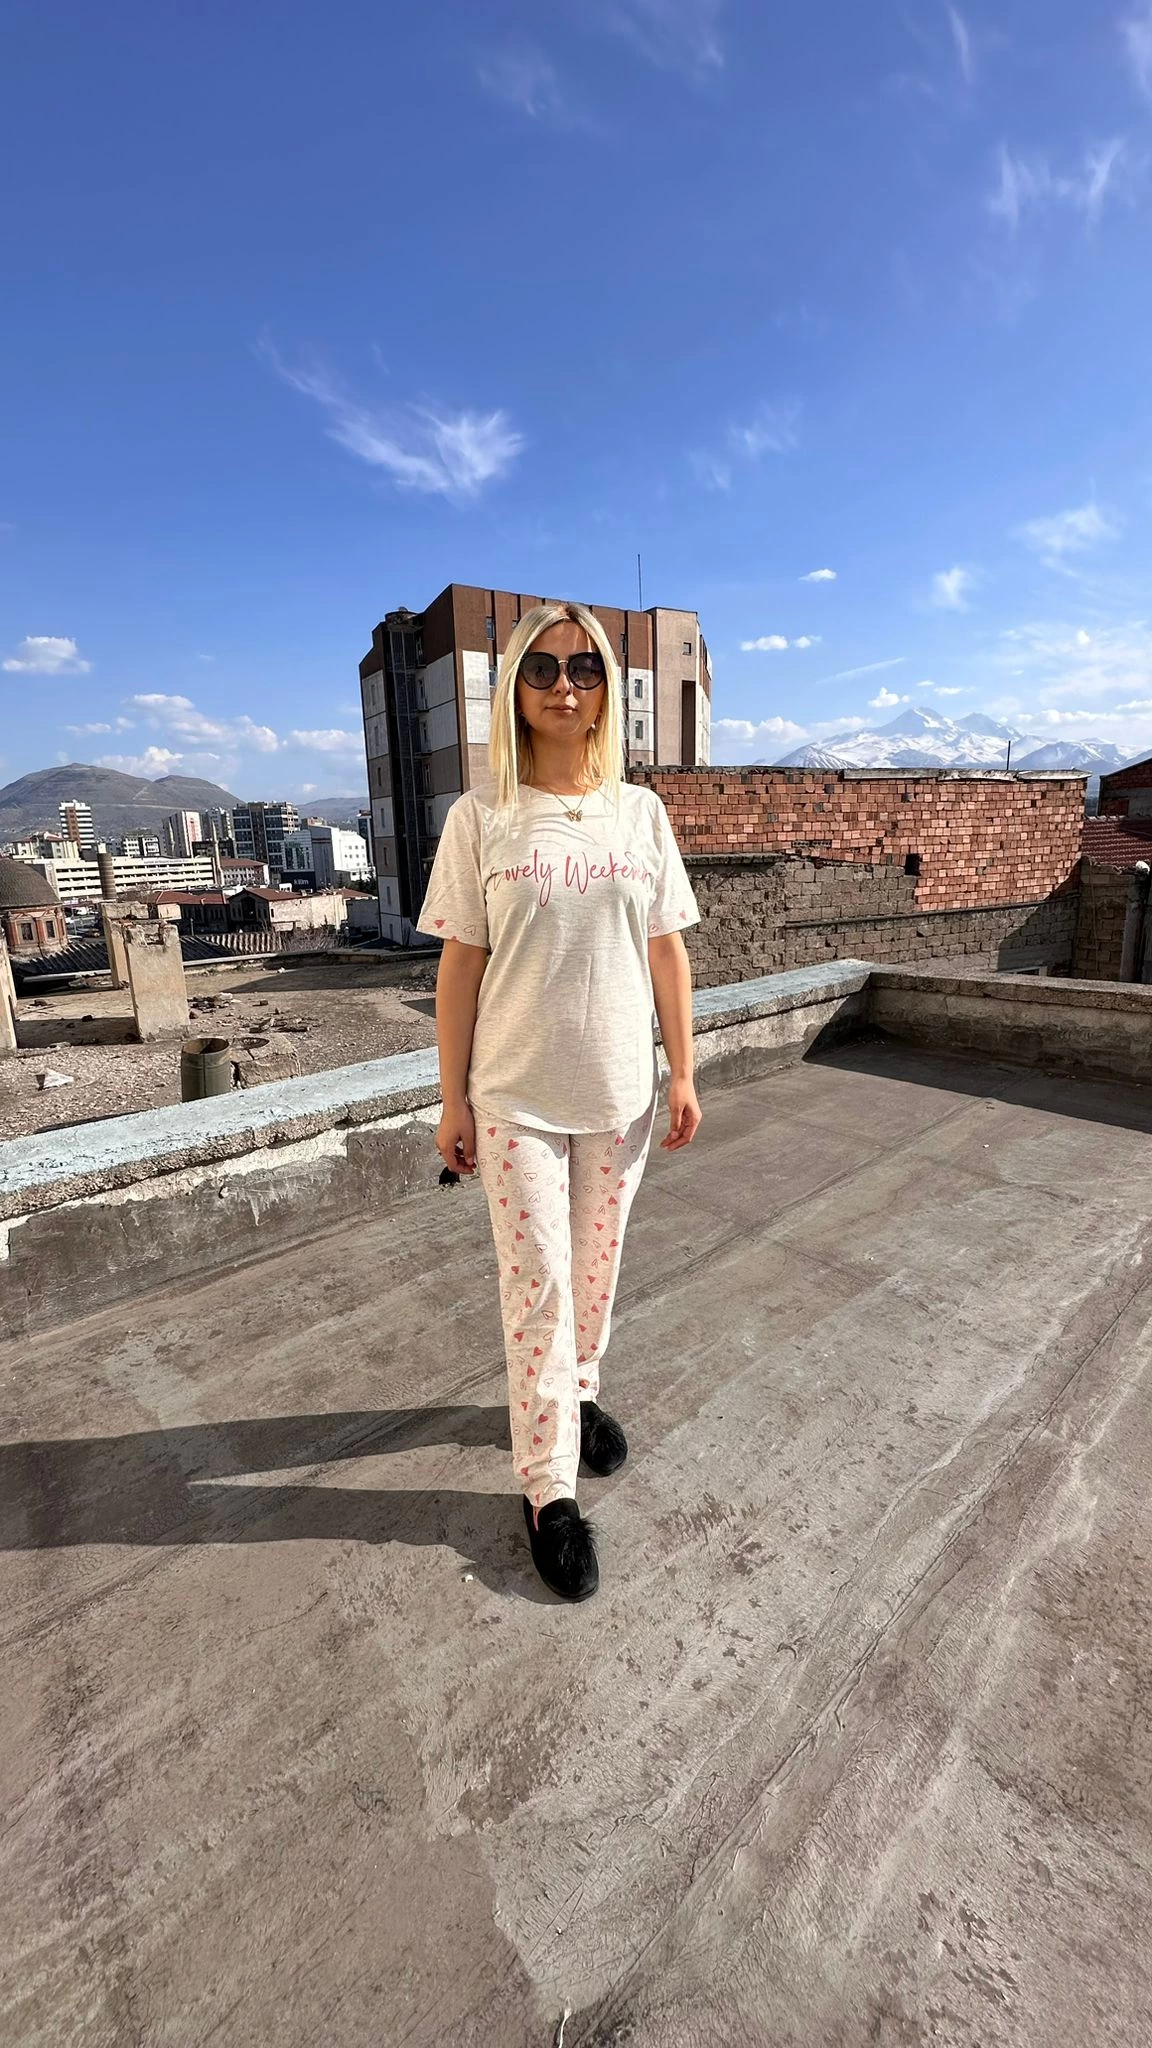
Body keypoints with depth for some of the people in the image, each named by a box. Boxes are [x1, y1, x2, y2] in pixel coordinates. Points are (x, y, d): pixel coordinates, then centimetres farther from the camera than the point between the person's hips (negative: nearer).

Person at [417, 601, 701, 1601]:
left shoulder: (641, 810, 2)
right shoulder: (480, 818, -5)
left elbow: (667, 952, 4)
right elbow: (460, 965, -4)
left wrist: (683, 1074, 3)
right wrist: (453, 1098, -4)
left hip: (621, 1092, 3)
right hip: (516, 1097, -2)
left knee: (597, 1266, 18)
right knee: (537, 1284, 6)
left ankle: (578, 1393, 46)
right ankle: (550, 1486, 25)